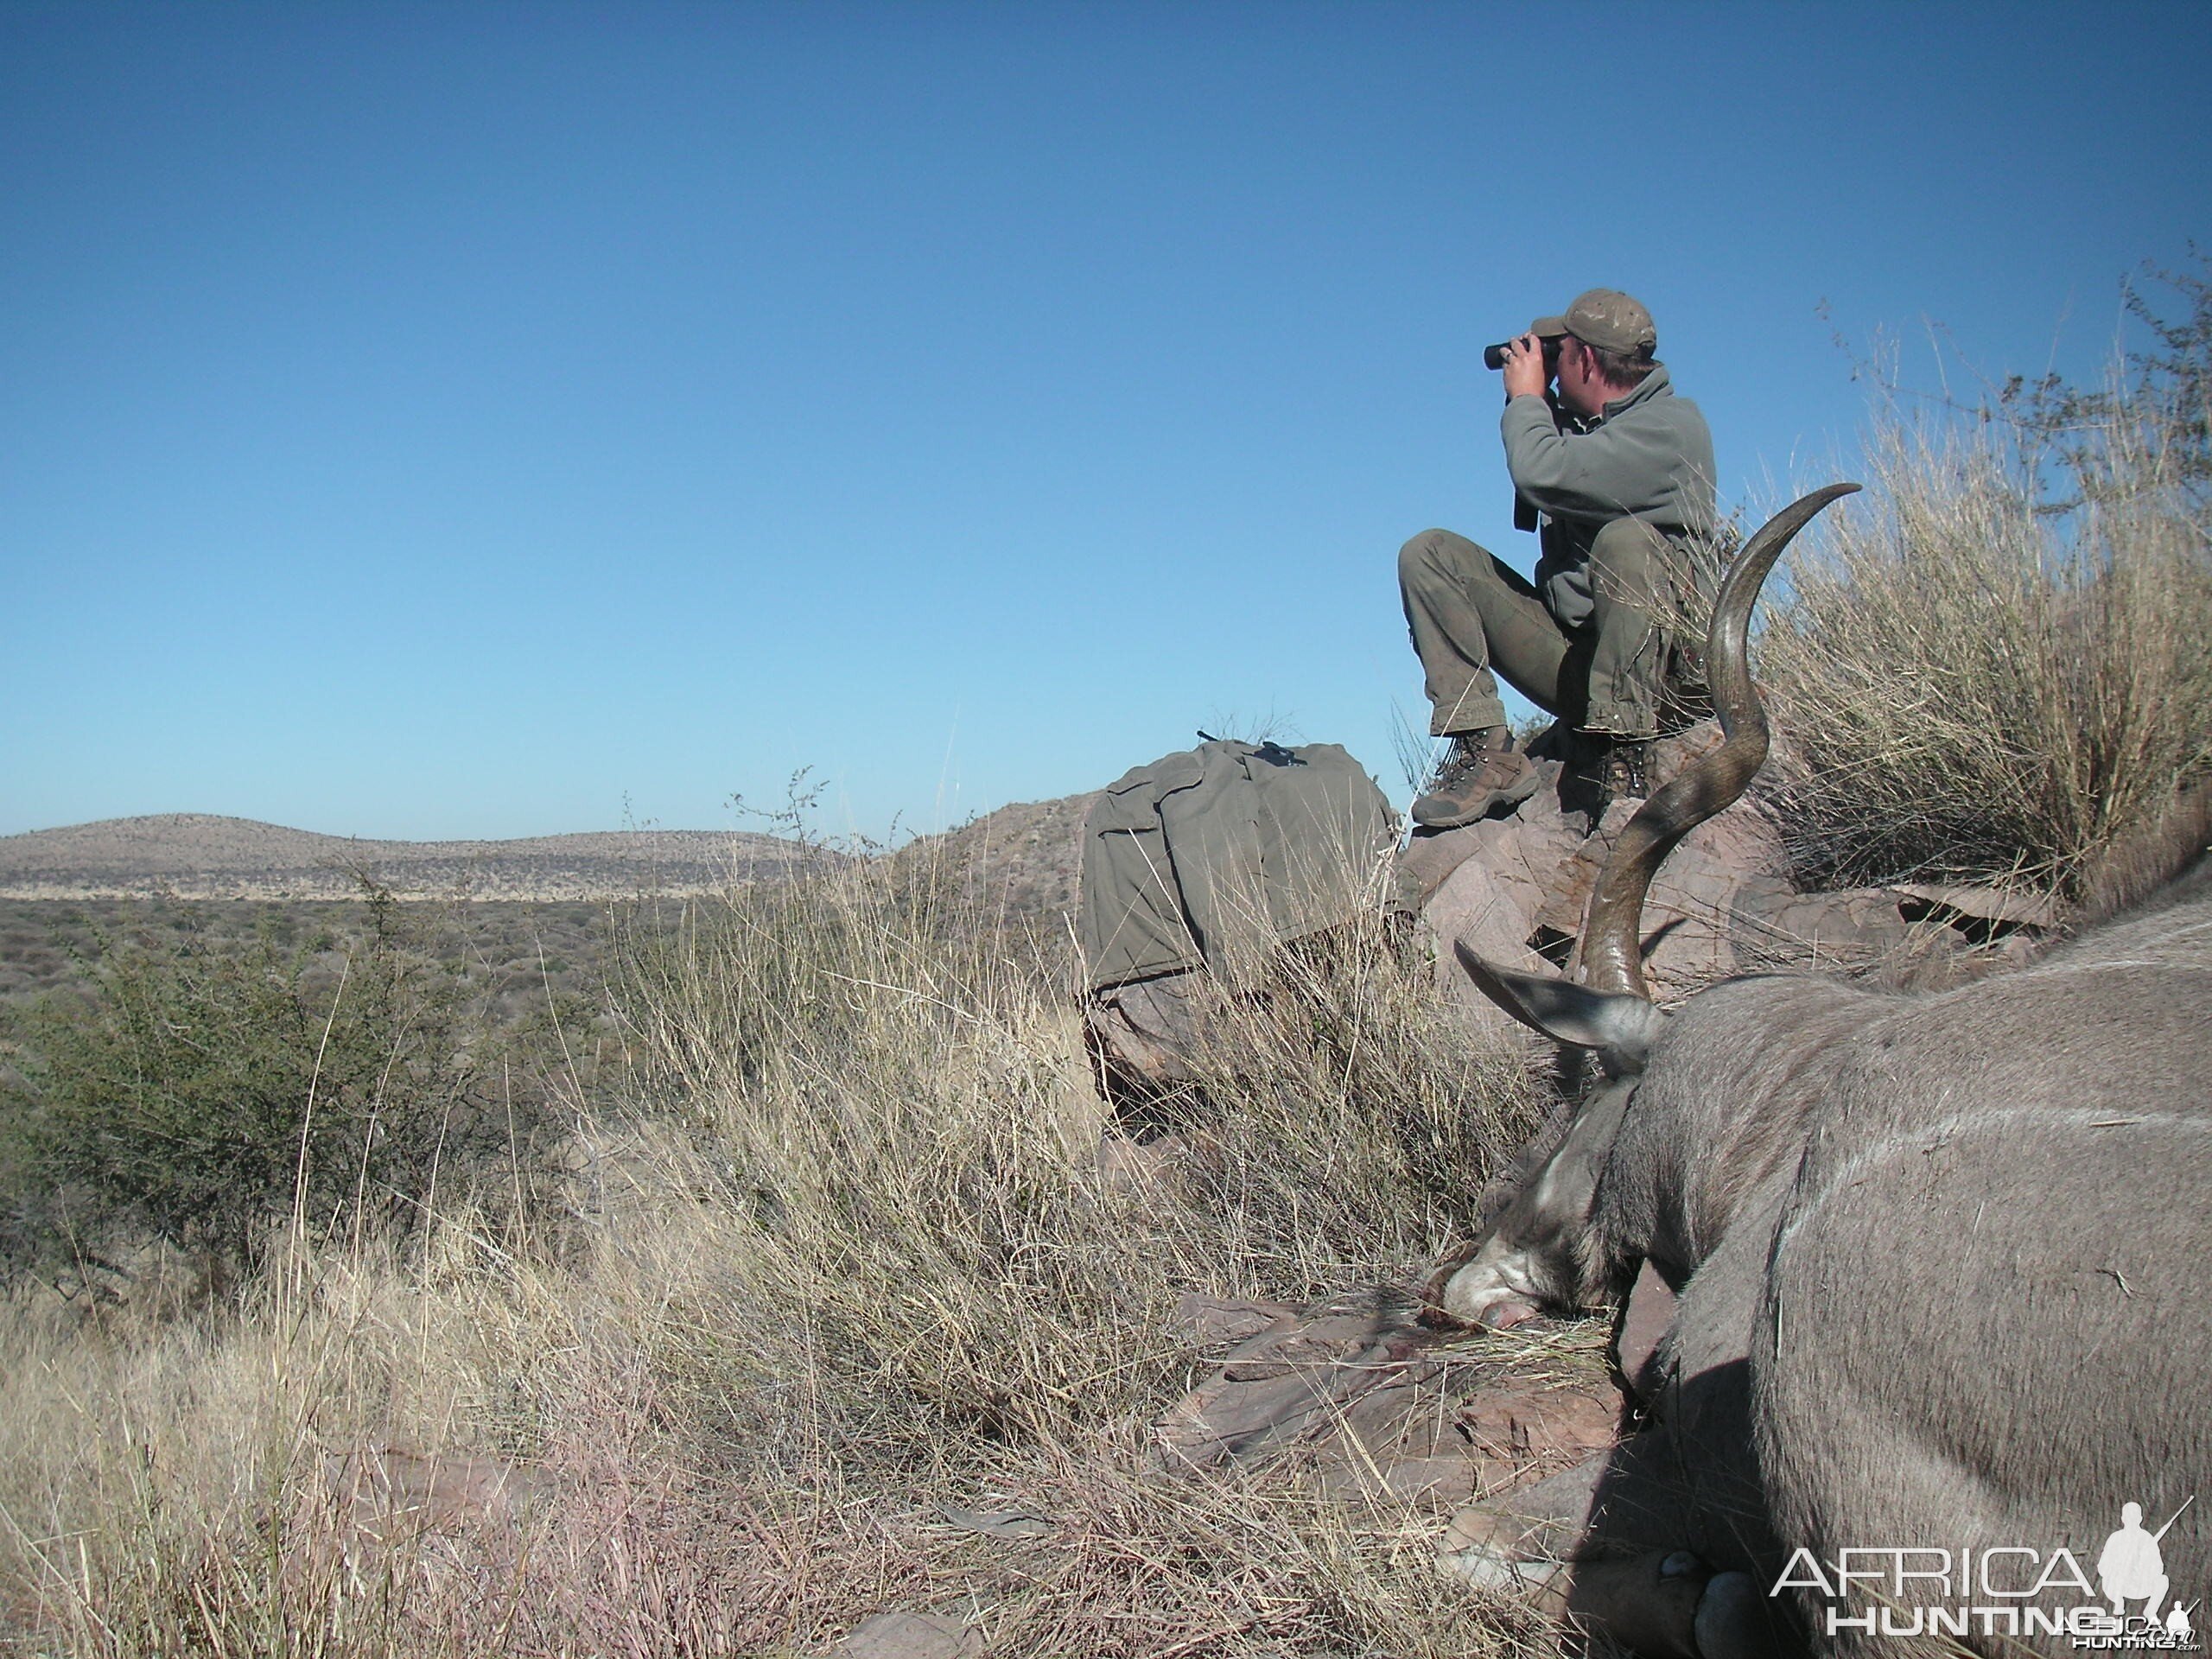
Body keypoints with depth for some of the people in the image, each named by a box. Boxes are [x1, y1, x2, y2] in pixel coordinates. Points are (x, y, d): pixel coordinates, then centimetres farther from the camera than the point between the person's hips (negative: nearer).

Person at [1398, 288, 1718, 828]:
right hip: (1568, 654, 7)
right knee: (1428, 554, -4)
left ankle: (1622, 758, -30)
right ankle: (1486, 749, -18)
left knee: (1625, 537, -36)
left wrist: (1526, 398, -4)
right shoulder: (1577, 422, 15)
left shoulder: (1672, 425, -10)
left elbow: (1541, 476, -25)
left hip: (1662, 658, -7)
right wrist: (1535, 403, 18)